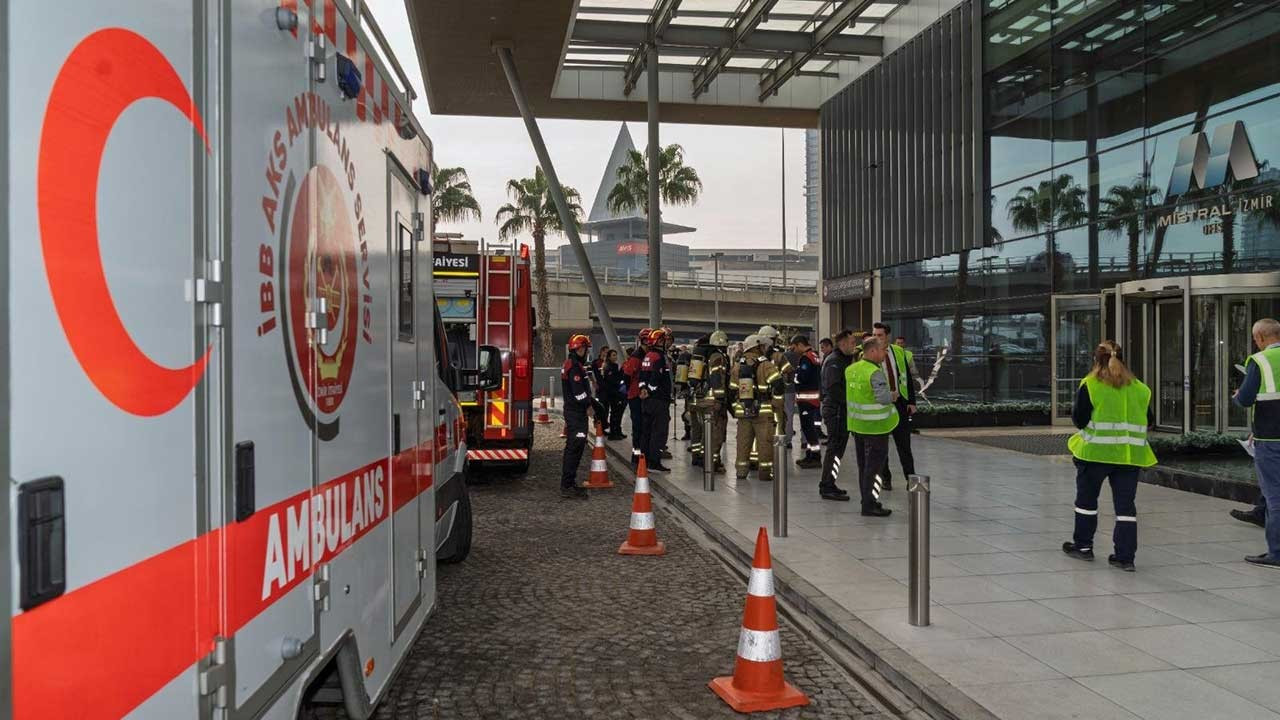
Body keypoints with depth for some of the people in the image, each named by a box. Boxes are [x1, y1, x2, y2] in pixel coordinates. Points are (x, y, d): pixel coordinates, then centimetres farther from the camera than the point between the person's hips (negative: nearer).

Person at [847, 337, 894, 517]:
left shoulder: (851, 369, 4)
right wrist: (892, 395, -6)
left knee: (863, 466, 17)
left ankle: (867, 500, 28)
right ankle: (868, 505, 4)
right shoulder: (876, 372, -20)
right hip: (875, 426, -8)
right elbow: (883, 398, -26)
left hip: (857, 424, 8)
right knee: (873, 466, 0)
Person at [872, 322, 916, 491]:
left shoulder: (899, 352, 4)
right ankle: (885, 478, 22)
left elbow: (908, 378, 8)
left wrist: (911, 401, 3)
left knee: (904, 445, 5)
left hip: (900, 403, 2)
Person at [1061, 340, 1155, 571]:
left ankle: (1083, 546, 24)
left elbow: (1079, 419, -10)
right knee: (1125, 505, 6)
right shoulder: (1139, 388, 6)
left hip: (1097, 451, -3)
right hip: (1130, 454, 3)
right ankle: (1125, 557, 5)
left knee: (1087, 499, 14)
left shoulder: (1090, 385, -6)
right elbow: (1149, 421, 9)